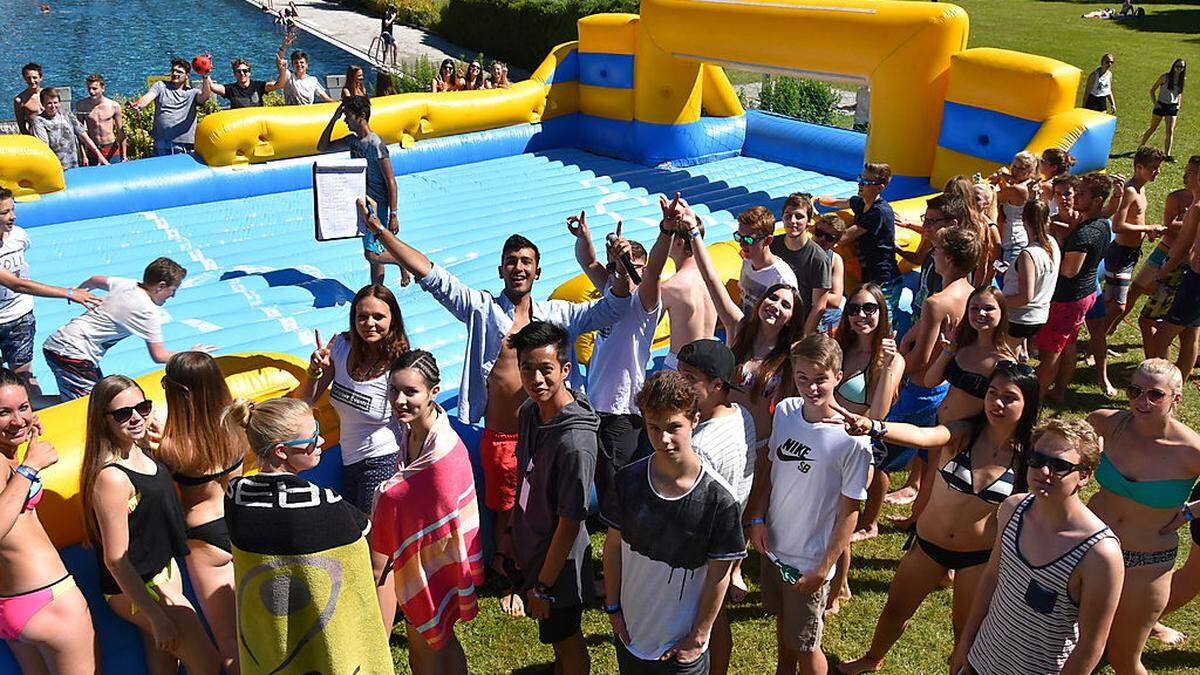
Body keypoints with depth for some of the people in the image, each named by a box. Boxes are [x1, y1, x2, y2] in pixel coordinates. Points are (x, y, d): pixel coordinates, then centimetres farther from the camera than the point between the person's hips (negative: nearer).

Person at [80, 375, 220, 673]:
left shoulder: (140, 451, -2)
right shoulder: (111, 477, -28)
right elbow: (115, 559, -24)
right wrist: (156, 616, -21)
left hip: (164, 568, 8)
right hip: (134, 588, -8)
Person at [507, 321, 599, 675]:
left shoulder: (576, 441, -33)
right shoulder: (529, 412, -7)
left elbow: (570, 523, -26)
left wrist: (543, 586, -17)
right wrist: (512, 533, 15)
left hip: (559, 563, -7)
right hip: (529, 548, 8)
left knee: (567, 640, 17)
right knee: (553, 635, 29)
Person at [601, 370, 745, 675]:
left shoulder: (718, 498, -21)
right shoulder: (628, 480, -13)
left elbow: (718, 575, -13)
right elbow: (613, 546, -1)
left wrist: (698, 637, -7)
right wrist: (613, 608, 2)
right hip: (629, 630, 3)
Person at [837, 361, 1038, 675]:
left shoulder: (1026, 455, -13)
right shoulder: (961, 433, -19)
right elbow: (921, 435, -40)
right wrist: (873, 426, -60)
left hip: (980, 557, -1)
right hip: (928, 543, 1)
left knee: (966, 630, 17)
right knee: (895, 610, 20)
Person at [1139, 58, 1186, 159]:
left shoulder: (1182, 79, 4)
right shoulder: (1165, 77, -8)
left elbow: (1179, 93, 20)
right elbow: (1152, 90, -3)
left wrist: (1179, 104, 7)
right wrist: (1155, 103, -9)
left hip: (1173, 107, 3)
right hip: (1161, 105, -3)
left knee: (1170, 131, -6)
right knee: (1152, 129, 8)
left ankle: (1167, 154, -7)